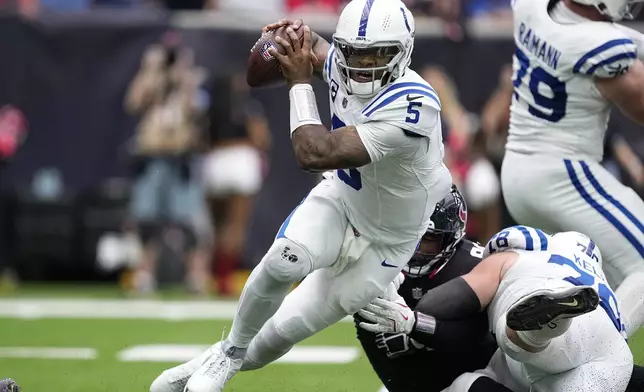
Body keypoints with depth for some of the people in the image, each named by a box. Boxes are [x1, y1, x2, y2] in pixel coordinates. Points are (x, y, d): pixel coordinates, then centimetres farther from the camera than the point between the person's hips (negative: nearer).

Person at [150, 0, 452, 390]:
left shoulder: (410, 107, -37)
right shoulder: (342, 64, -15)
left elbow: (315, 155, -39)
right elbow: (315, 46, 14)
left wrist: (300, 81, -29)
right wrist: (289, 38, -11)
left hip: (384, 243, -4)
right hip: (340, 200, 4)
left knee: (286, 328, 0)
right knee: (285, 261, -28)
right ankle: (227, 353, -4)